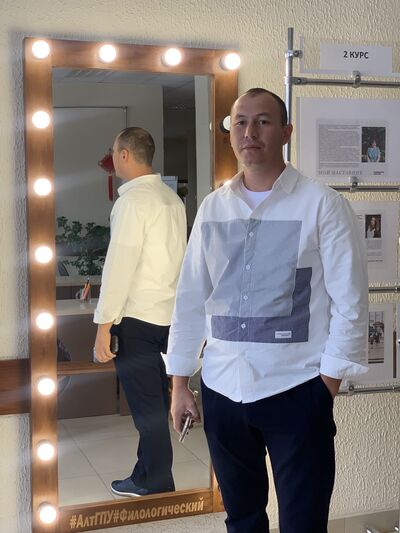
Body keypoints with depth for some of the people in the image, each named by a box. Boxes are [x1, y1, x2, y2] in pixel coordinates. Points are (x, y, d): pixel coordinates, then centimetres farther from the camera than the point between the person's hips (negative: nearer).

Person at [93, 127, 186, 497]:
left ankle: (156, 484, 15)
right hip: (169, 313, 8)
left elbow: (120, 263, -19)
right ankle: (147, 475, 28)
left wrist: (104, 325, -16)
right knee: (155, 401, 16)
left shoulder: (134, 200, -14)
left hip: (137, 316, -8)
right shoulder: (172, 198, 10)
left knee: (146, 405, 3)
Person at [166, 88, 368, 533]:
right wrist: (179, 382, 9)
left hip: (296, 390, -4)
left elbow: (349, 303, -6)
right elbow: (190, 298, 9)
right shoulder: (212, 208, 6)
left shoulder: (322, 204, -6)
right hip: (221, 390, 4)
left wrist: (327, 385, -8)